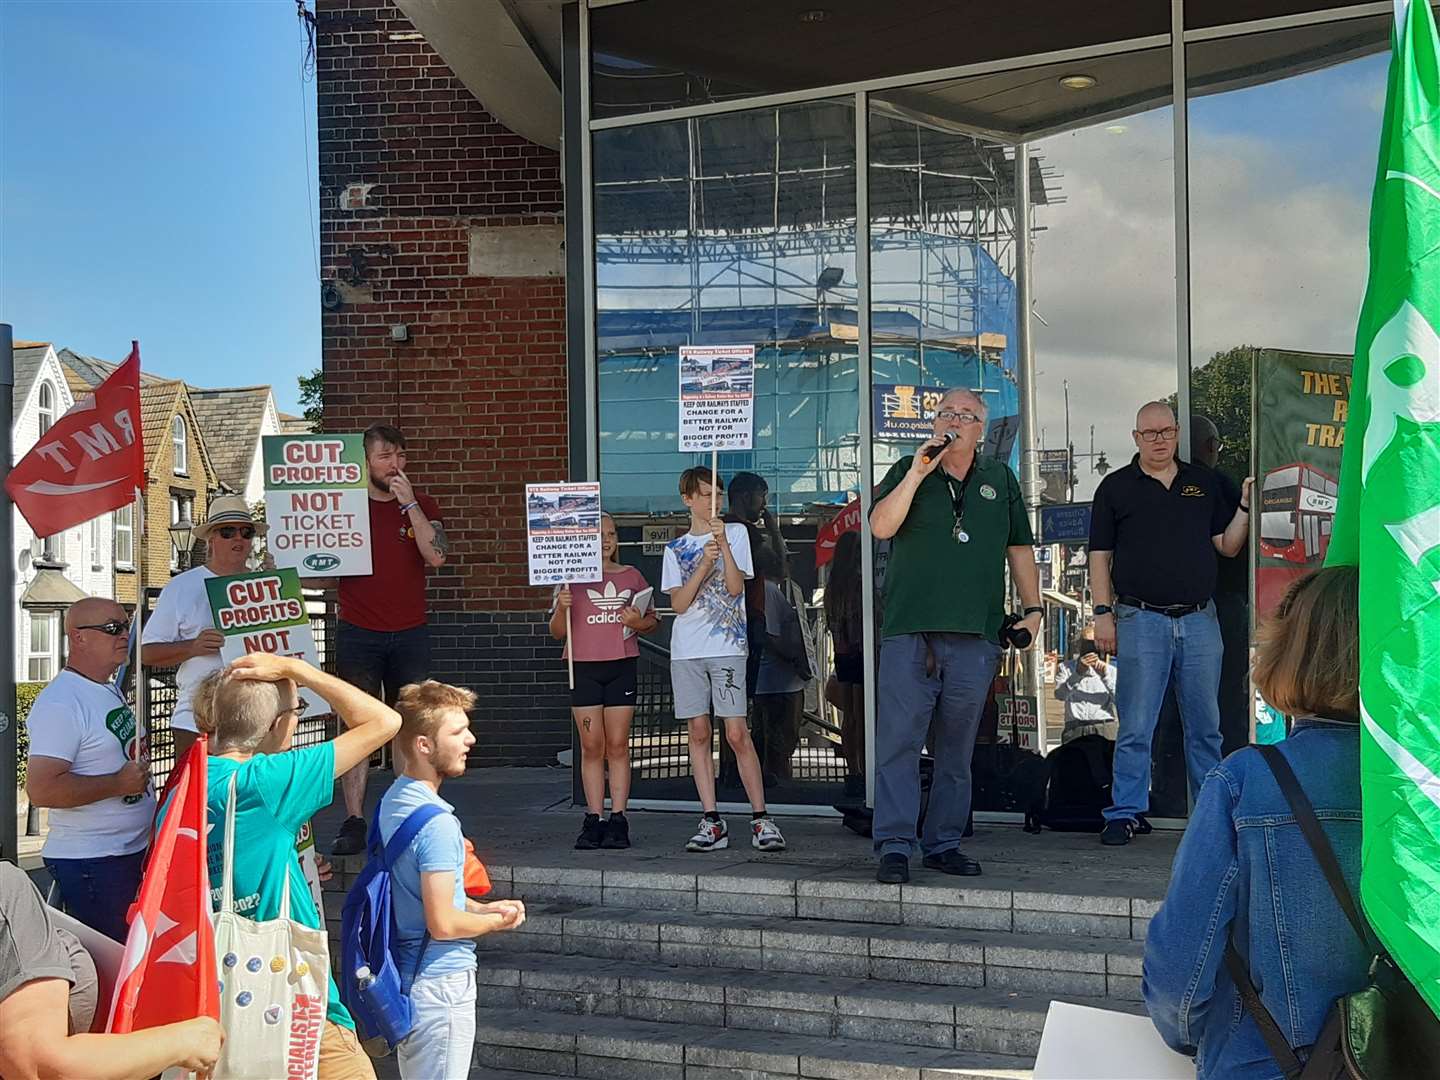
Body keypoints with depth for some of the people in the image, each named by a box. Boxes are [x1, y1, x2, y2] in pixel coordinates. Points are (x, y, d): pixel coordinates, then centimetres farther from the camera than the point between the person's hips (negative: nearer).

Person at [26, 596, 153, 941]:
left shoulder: (109, 690, 13)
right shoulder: (61, 703, -18)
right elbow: (41, 789, -27)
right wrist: (119, 783, -20)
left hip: (133, 851, 10)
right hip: (91, 863, -10)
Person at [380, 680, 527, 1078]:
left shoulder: (392, 801, 5)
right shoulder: (437, 823, -24)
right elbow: (443, 923, -25)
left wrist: (483, 908, 8)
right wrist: (496, 921, -8)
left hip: (406, 975, 10)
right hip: (440, 984, -9)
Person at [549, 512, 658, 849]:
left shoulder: (631, 576, 10)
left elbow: (652, 621, 15)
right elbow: (557, 632, 8)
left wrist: (638, 623, -7)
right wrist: (561, 608, -12)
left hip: (622, 666, 0)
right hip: (584, 666, 0)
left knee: (618, 745, 0)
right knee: (591, 746, 0)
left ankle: (617, 820, 3)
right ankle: (593, 820, 4)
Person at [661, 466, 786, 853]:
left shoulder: (736, 533, 8)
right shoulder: (676, 548, 13)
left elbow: (735, 587, -5)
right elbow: (679, 603, 1)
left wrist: (722, 544, -14)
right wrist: (704, 564, -10)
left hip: (726, 647, -3)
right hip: (686, 650, 3)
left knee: (737, 734, -8)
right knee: (698, 733, 2)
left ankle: (761, 819, -3)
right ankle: (711, 821, 5)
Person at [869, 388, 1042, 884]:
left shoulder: (1000, 479, 16)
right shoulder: (908, 471, 8)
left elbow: (1019, 549, 20)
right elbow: (882, 526, -8)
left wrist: (1033, 608, 12)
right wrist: (918, 472, -13)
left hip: (975, 635, 3)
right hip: (910, 632, -2)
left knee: (957, 748, 8)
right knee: (899, 740, -7)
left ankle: (944, 843, 16)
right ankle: (894, 846, -4)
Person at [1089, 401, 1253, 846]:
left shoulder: (1203, 482, 13)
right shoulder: (1115, 487, 4)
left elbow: (1228, 546, 13)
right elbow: (1100, 556, 2)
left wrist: (1245, 507, -2)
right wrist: (1103, 613, -5)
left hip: (1199, 619, 3)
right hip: (1141, 620, -3)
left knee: (1205, 726, 9)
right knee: (1135, 727, -1)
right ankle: (1124, 813, 5)